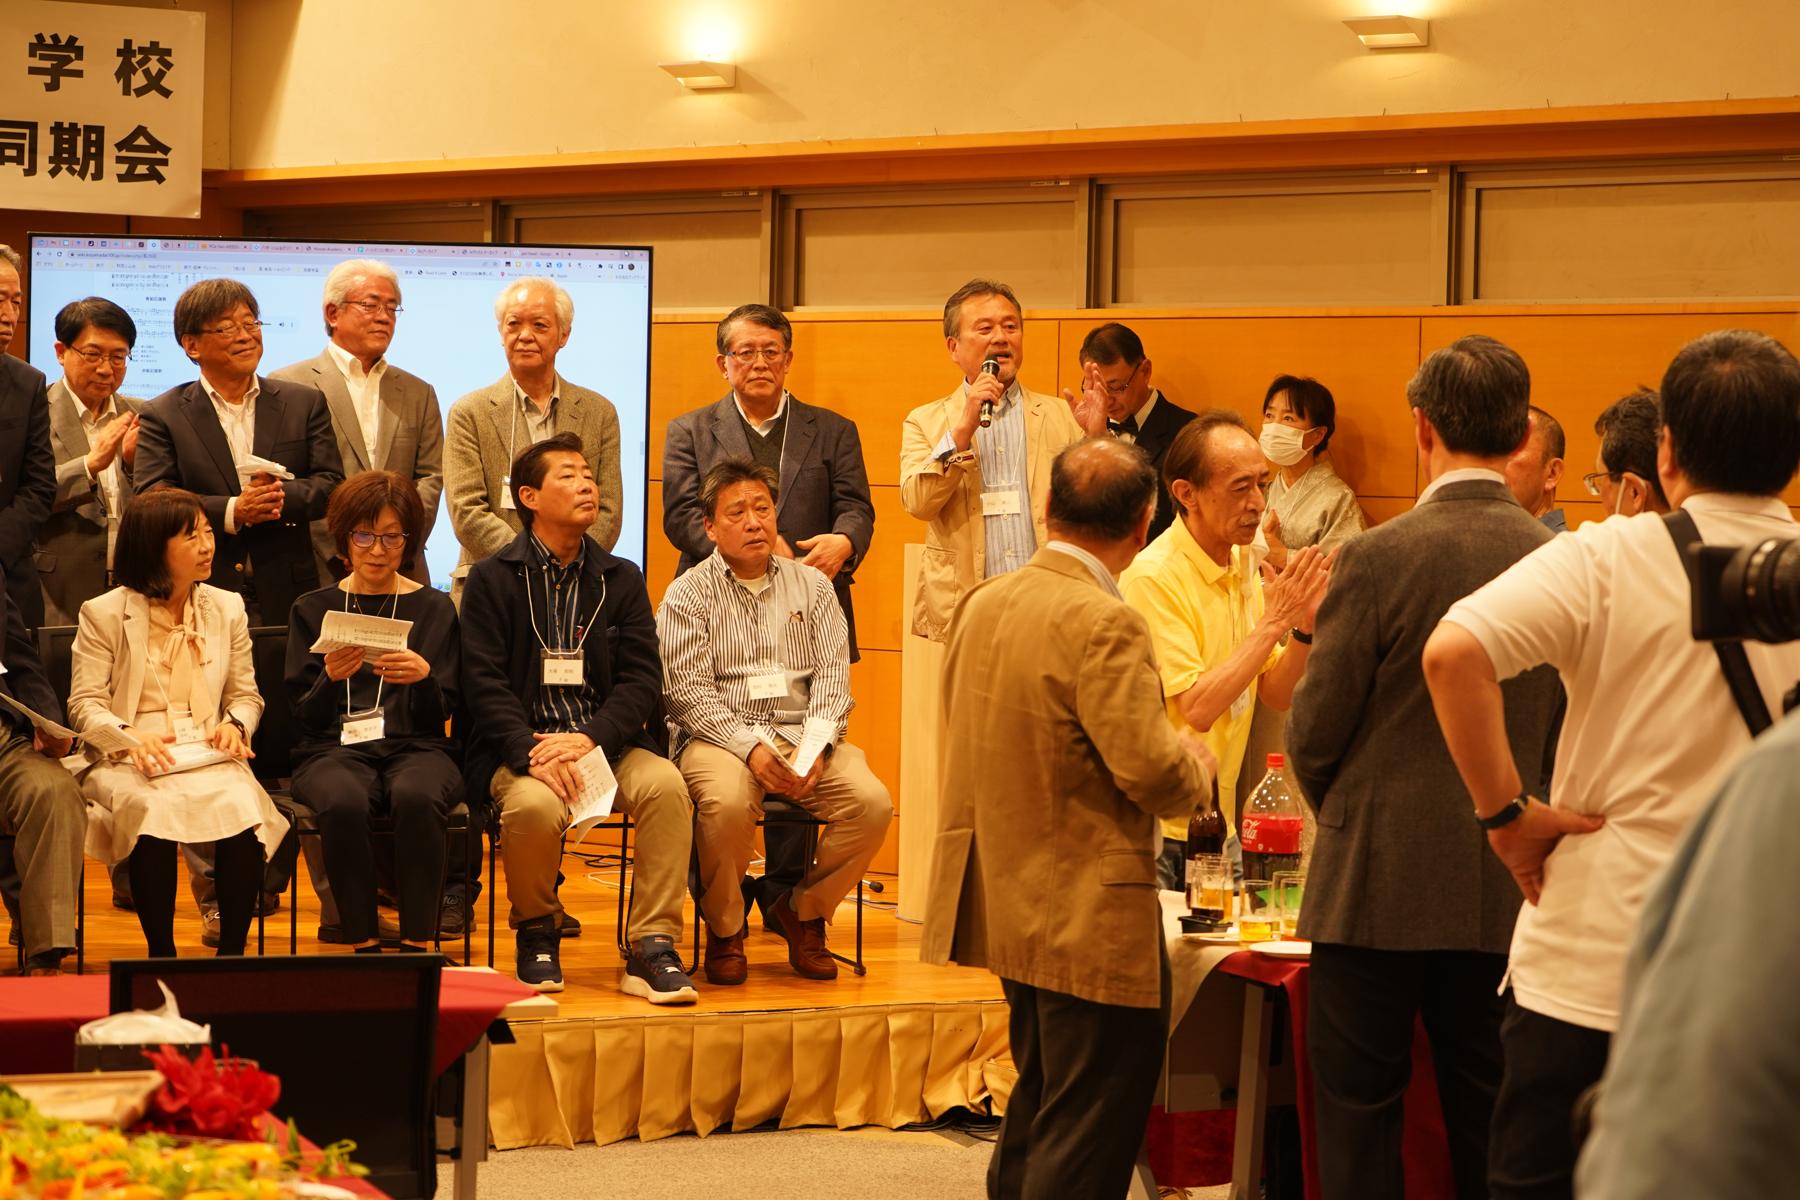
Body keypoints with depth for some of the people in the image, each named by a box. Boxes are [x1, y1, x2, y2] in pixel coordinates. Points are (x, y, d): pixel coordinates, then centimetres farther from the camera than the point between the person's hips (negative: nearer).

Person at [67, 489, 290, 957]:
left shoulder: (226, 608, 16)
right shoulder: (104, 614, 4)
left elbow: (246, 695, 19)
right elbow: (85, 704, 0)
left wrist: (235, 725, -5)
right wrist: (129, 736, -20)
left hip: (209, 757, 2)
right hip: (130, 761, -2)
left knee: (243, 811, -31)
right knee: (153, 812, -36)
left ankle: (232, 952, -22)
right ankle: (161, 955, -24)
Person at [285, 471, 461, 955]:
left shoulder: (434, 608, 12)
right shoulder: (313, 609, 13)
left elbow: (441, 713, 6)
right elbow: (304, 716, 7)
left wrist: (424, 678, -16)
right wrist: (330, 679, -15)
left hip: (415, 747, 0)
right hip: (333, 748, 0)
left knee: (416, 797, -37)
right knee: (343, 803, -37)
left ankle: (417, 947, -30)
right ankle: (364, 946, -29)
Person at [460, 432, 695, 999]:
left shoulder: (621, 580, 14)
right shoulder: (492, 580, 5)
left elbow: (642, 678, 4)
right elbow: (484, 682, -5)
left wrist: (590, 739, -15)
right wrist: (532, 752, -22)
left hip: (606, 742, 3)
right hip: (522, 744, -2)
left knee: (666, 785, -29)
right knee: (534, 803, -35)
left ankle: (652, 948, -22)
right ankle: (537, 933, -6)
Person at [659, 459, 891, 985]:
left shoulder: (812, 586, 15)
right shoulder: (688, 595, 6)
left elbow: (833, 675, 6)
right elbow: (688, 690, -5)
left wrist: (817, 745, -14)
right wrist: (750, 747, -19)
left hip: (803, 735, 3)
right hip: (721, 736, -3)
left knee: (872, 802, -25)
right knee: (727, 802, -37)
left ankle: (803, 911, 1)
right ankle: (724, 929, -9)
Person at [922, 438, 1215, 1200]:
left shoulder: (983, 604, 4)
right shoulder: (1105, 625, -21)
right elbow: (1155, 775, -25)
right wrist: (1196, 763, -2)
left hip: (1003, 903, 9)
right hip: (1093, 923, -9)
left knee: (1039, 1109, 22)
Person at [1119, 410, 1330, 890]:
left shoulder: (1242, 563, 7)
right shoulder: (1152, 577, -17)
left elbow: (1278, 694, 8)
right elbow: (1197, 707, -23)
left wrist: (1306, 624, -10)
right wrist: (1273, 622, -21)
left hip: (1219, 820, 7)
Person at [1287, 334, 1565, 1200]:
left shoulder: (1378, 559, -15)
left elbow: (1314, 734, -8)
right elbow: (1562, 735, 8)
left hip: (1381, 882, -4)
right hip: (1503, 893, 4)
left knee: (1358, 1112, 4)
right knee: (1482, 1114, 13)